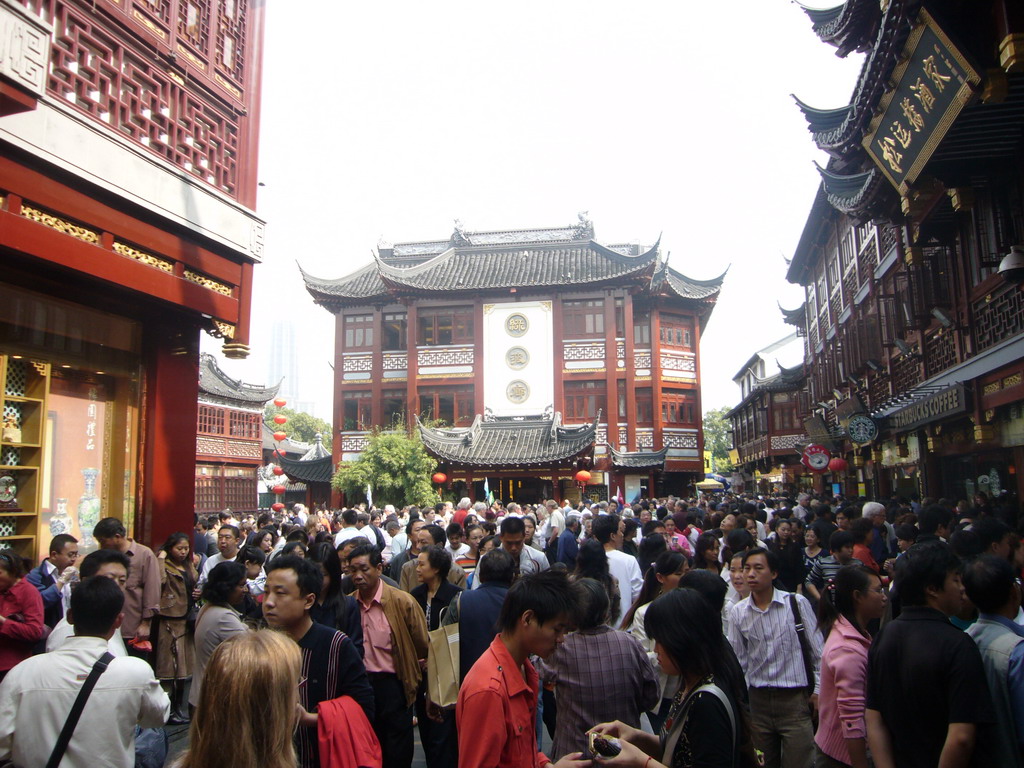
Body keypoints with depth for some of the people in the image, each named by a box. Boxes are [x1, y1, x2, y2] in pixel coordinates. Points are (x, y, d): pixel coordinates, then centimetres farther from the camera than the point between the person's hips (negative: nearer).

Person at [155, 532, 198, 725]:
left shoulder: (189, 567, 15)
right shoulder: (166, 567, -7)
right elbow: (160, 581, -27)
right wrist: (161, 558, -19)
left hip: (187, 620, 8)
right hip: (170, 620, -7)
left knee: (184, 665, 14)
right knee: (169, 665, -2)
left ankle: (180, 707, 26)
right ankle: (168, 710, 6)